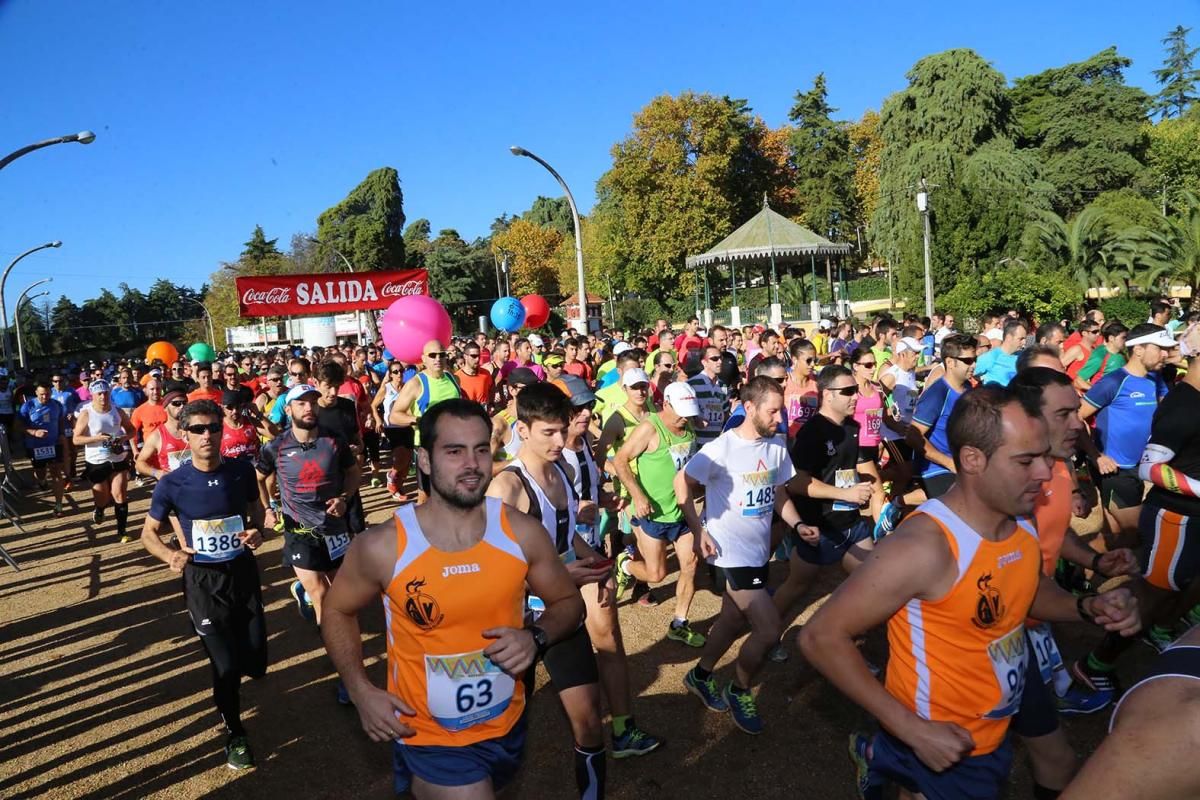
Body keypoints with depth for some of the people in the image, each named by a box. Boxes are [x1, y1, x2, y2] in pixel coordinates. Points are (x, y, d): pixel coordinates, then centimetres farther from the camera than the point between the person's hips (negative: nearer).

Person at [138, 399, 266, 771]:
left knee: (254, 660, 11)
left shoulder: (242, 471, -9)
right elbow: (149, 532, -3)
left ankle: (236, 670, 52)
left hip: (244, 572, 3)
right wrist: (171, 555, -23)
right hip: (202, 580, -2)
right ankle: (233, 730, 28)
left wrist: (256, 530, -11)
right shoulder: (173, 484, -15)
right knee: (225, 663, 0)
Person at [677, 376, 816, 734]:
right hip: (732, 552, -7)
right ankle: (739, 691, 17)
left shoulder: (777, 445, 0)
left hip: (759, 549, 7)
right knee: (769, 629, -9)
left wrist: (796, 523, -4)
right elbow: (681, 483, -11)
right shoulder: (721, 449, -19)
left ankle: (701, 675, 44)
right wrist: (699, 530, -16)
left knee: (733, 620, 21)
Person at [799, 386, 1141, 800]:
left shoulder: (1022, 520, -7)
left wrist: (1087, 606, -6)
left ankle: (883, 757, 39)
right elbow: (821, 637, -27)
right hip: (944, 744, -7)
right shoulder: (923, 547, -31)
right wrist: (913, 730, -27)